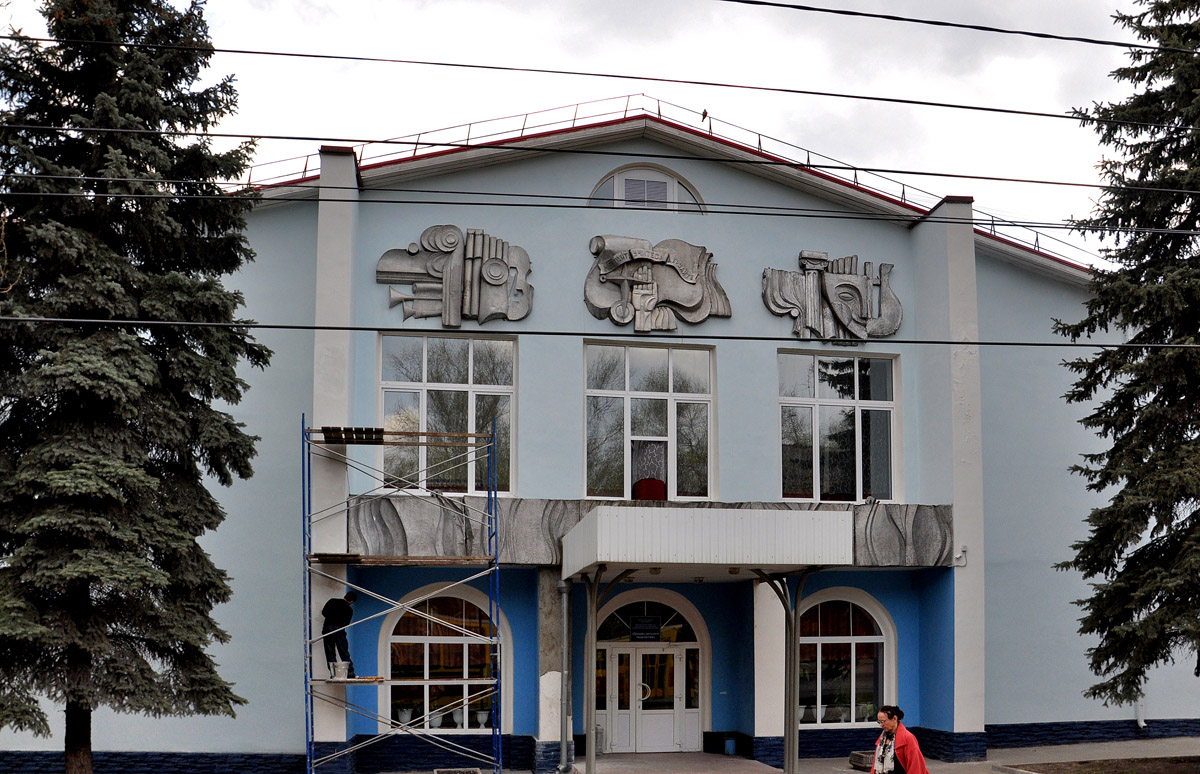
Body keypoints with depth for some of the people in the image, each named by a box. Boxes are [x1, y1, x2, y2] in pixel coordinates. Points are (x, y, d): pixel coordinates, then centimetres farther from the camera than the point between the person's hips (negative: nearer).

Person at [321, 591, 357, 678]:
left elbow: (323, 612, 9)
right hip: (339, 630, -2)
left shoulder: (332, 601, 9)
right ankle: (350, 673, 1)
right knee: (344, 654, 5)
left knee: (330, 654, 5)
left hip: (327, 628, 2)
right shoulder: (349, 609, 5)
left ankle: (333, 674, -1)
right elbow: (346, 624, 5)